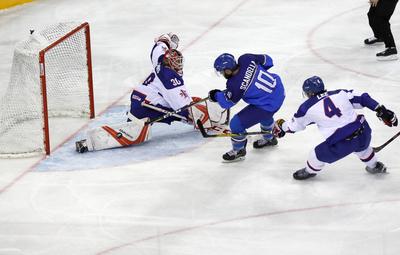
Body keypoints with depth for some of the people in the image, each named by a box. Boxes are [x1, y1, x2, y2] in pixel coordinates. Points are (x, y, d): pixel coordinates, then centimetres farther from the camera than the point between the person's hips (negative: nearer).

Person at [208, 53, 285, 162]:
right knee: (265, 114, 41)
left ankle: (238, 151, 24)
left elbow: (226, 102, -10)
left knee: (236, 124, -1)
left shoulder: (235, 85, -26)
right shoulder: (245, 59, -12)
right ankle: (269, 138, 65)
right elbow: (267, 60, 2)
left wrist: (216, 95, 9)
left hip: (270, 105, -9)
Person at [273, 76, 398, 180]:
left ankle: (309, 171, 45)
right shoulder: (340, 94, 8)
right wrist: (382, 111, 13)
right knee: (362, 147, 40)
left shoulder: (308, 107, 1)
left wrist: (281, 127, 36)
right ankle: (374, 166, 58)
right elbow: (362, 98, 7)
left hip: (342, 144, -4)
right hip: (364, 133, 4)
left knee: (319, 155, 21)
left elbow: (294, 125, 17)